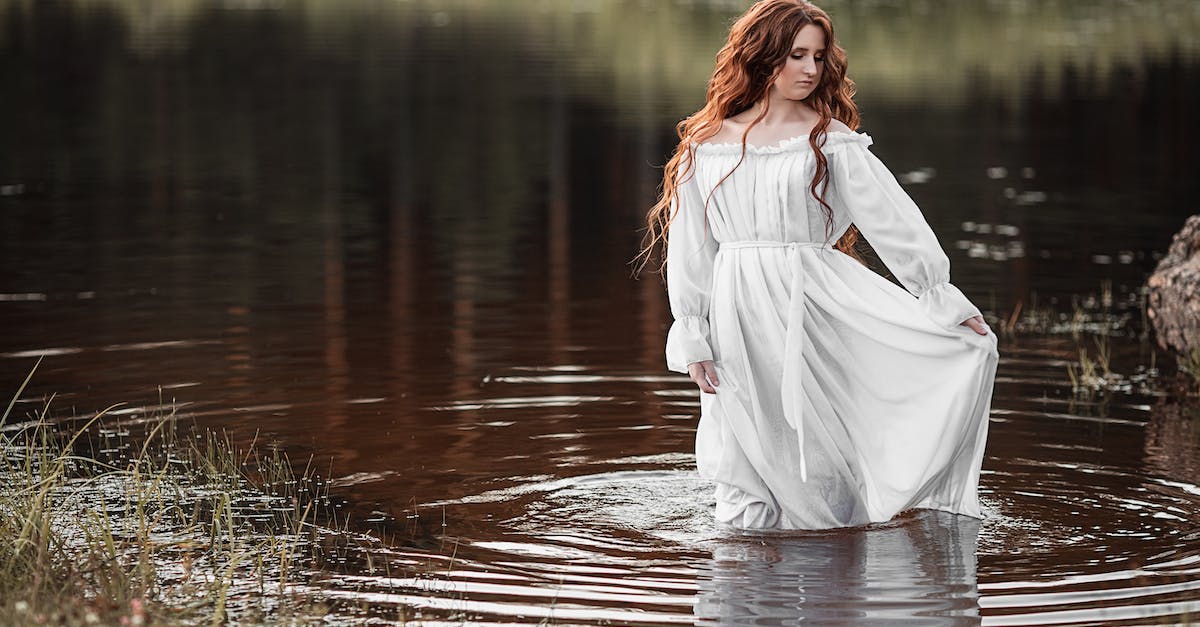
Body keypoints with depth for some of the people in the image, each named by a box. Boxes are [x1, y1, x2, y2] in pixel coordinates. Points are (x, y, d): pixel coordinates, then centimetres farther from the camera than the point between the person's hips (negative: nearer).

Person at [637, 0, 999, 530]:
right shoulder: (705, 146, 6)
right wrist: (692, 339, 3)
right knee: (747, 469, 5)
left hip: (816, 306, -2)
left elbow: (893, 220, -2)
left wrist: (944, 301, -6)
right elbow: (690, 248, 8)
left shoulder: (831, 141, 1)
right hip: (741, 326, 2)